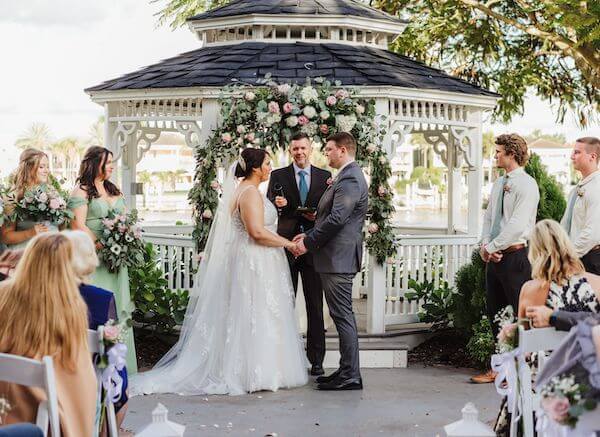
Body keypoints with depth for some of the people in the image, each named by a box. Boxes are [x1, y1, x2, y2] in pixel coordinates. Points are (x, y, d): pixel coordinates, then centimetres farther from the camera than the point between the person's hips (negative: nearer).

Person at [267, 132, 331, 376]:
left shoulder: (325, 177, 8)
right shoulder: (278, 176, 6)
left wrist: (318, 216, -13)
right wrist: (276, 204, -20)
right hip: (286, 246, 0)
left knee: (315, 305, 2)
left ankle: (316, 359, 6)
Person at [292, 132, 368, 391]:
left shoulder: (350, 179, -15)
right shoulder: (348, 176, 19)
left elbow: (336, 219, -23)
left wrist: (308, 243, -15)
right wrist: (309, 235, 12)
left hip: (338, 259, -11)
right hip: (337, 258, 11)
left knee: (343, 316, -7)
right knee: (342, 316, 13)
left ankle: (350, 376, -4)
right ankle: (347, 370, 18)